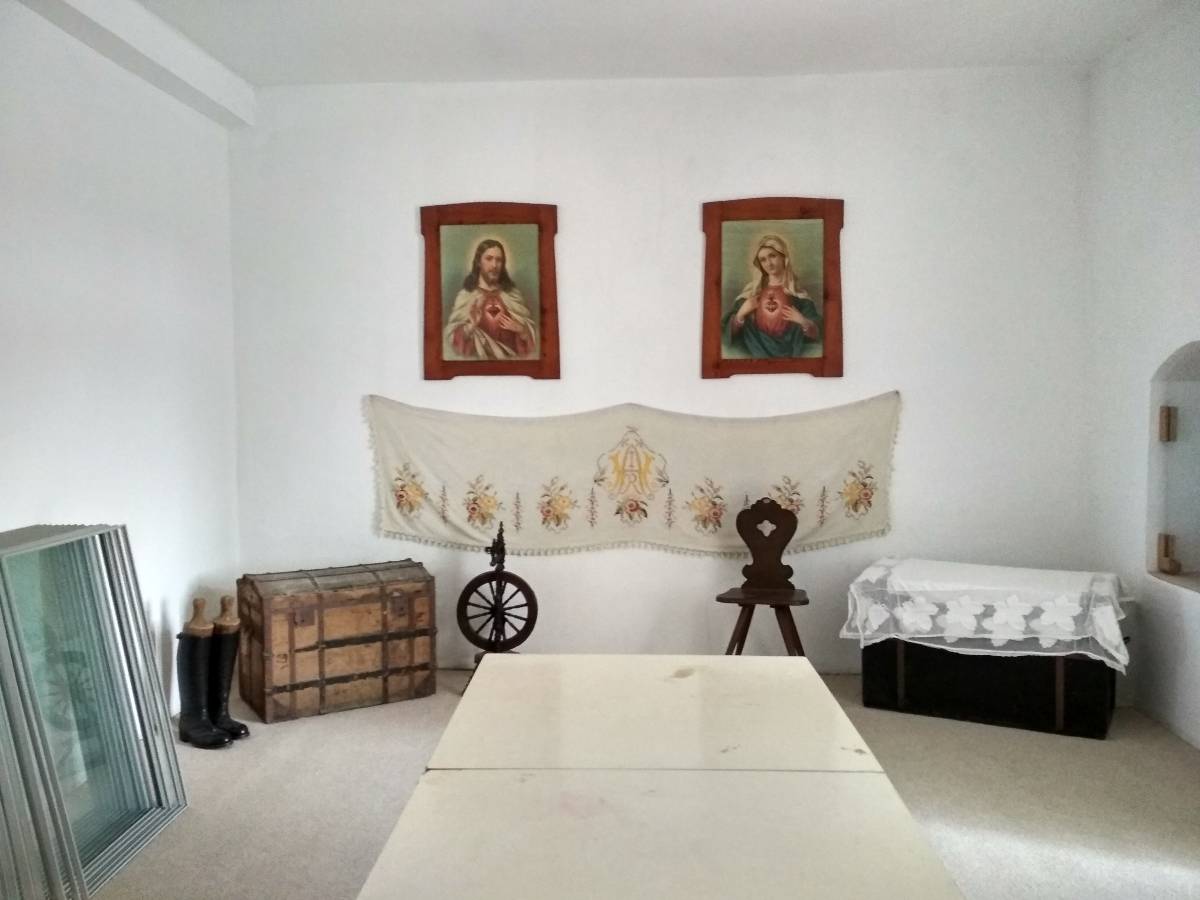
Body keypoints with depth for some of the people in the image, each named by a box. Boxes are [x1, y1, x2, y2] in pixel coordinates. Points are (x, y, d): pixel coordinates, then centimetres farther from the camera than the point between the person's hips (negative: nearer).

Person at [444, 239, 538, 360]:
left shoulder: (513, 294, 3)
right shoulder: (465, 295, -1)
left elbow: (531, 332, 4)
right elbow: (452, 335, -3)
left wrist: (520, 329, -15)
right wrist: (469, 327, -20)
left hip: (511, 358, 1)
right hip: (478, 358, -1)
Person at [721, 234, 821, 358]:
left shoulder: (798, 294, 5)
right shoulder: (751, 292, 11)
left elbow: (816, 333, 2)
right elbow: (730, 330, 9)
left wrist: (803, 322, -16)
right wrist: (740, 314, -8)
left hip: (788, 353, -1)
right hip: (758, 351, 1)